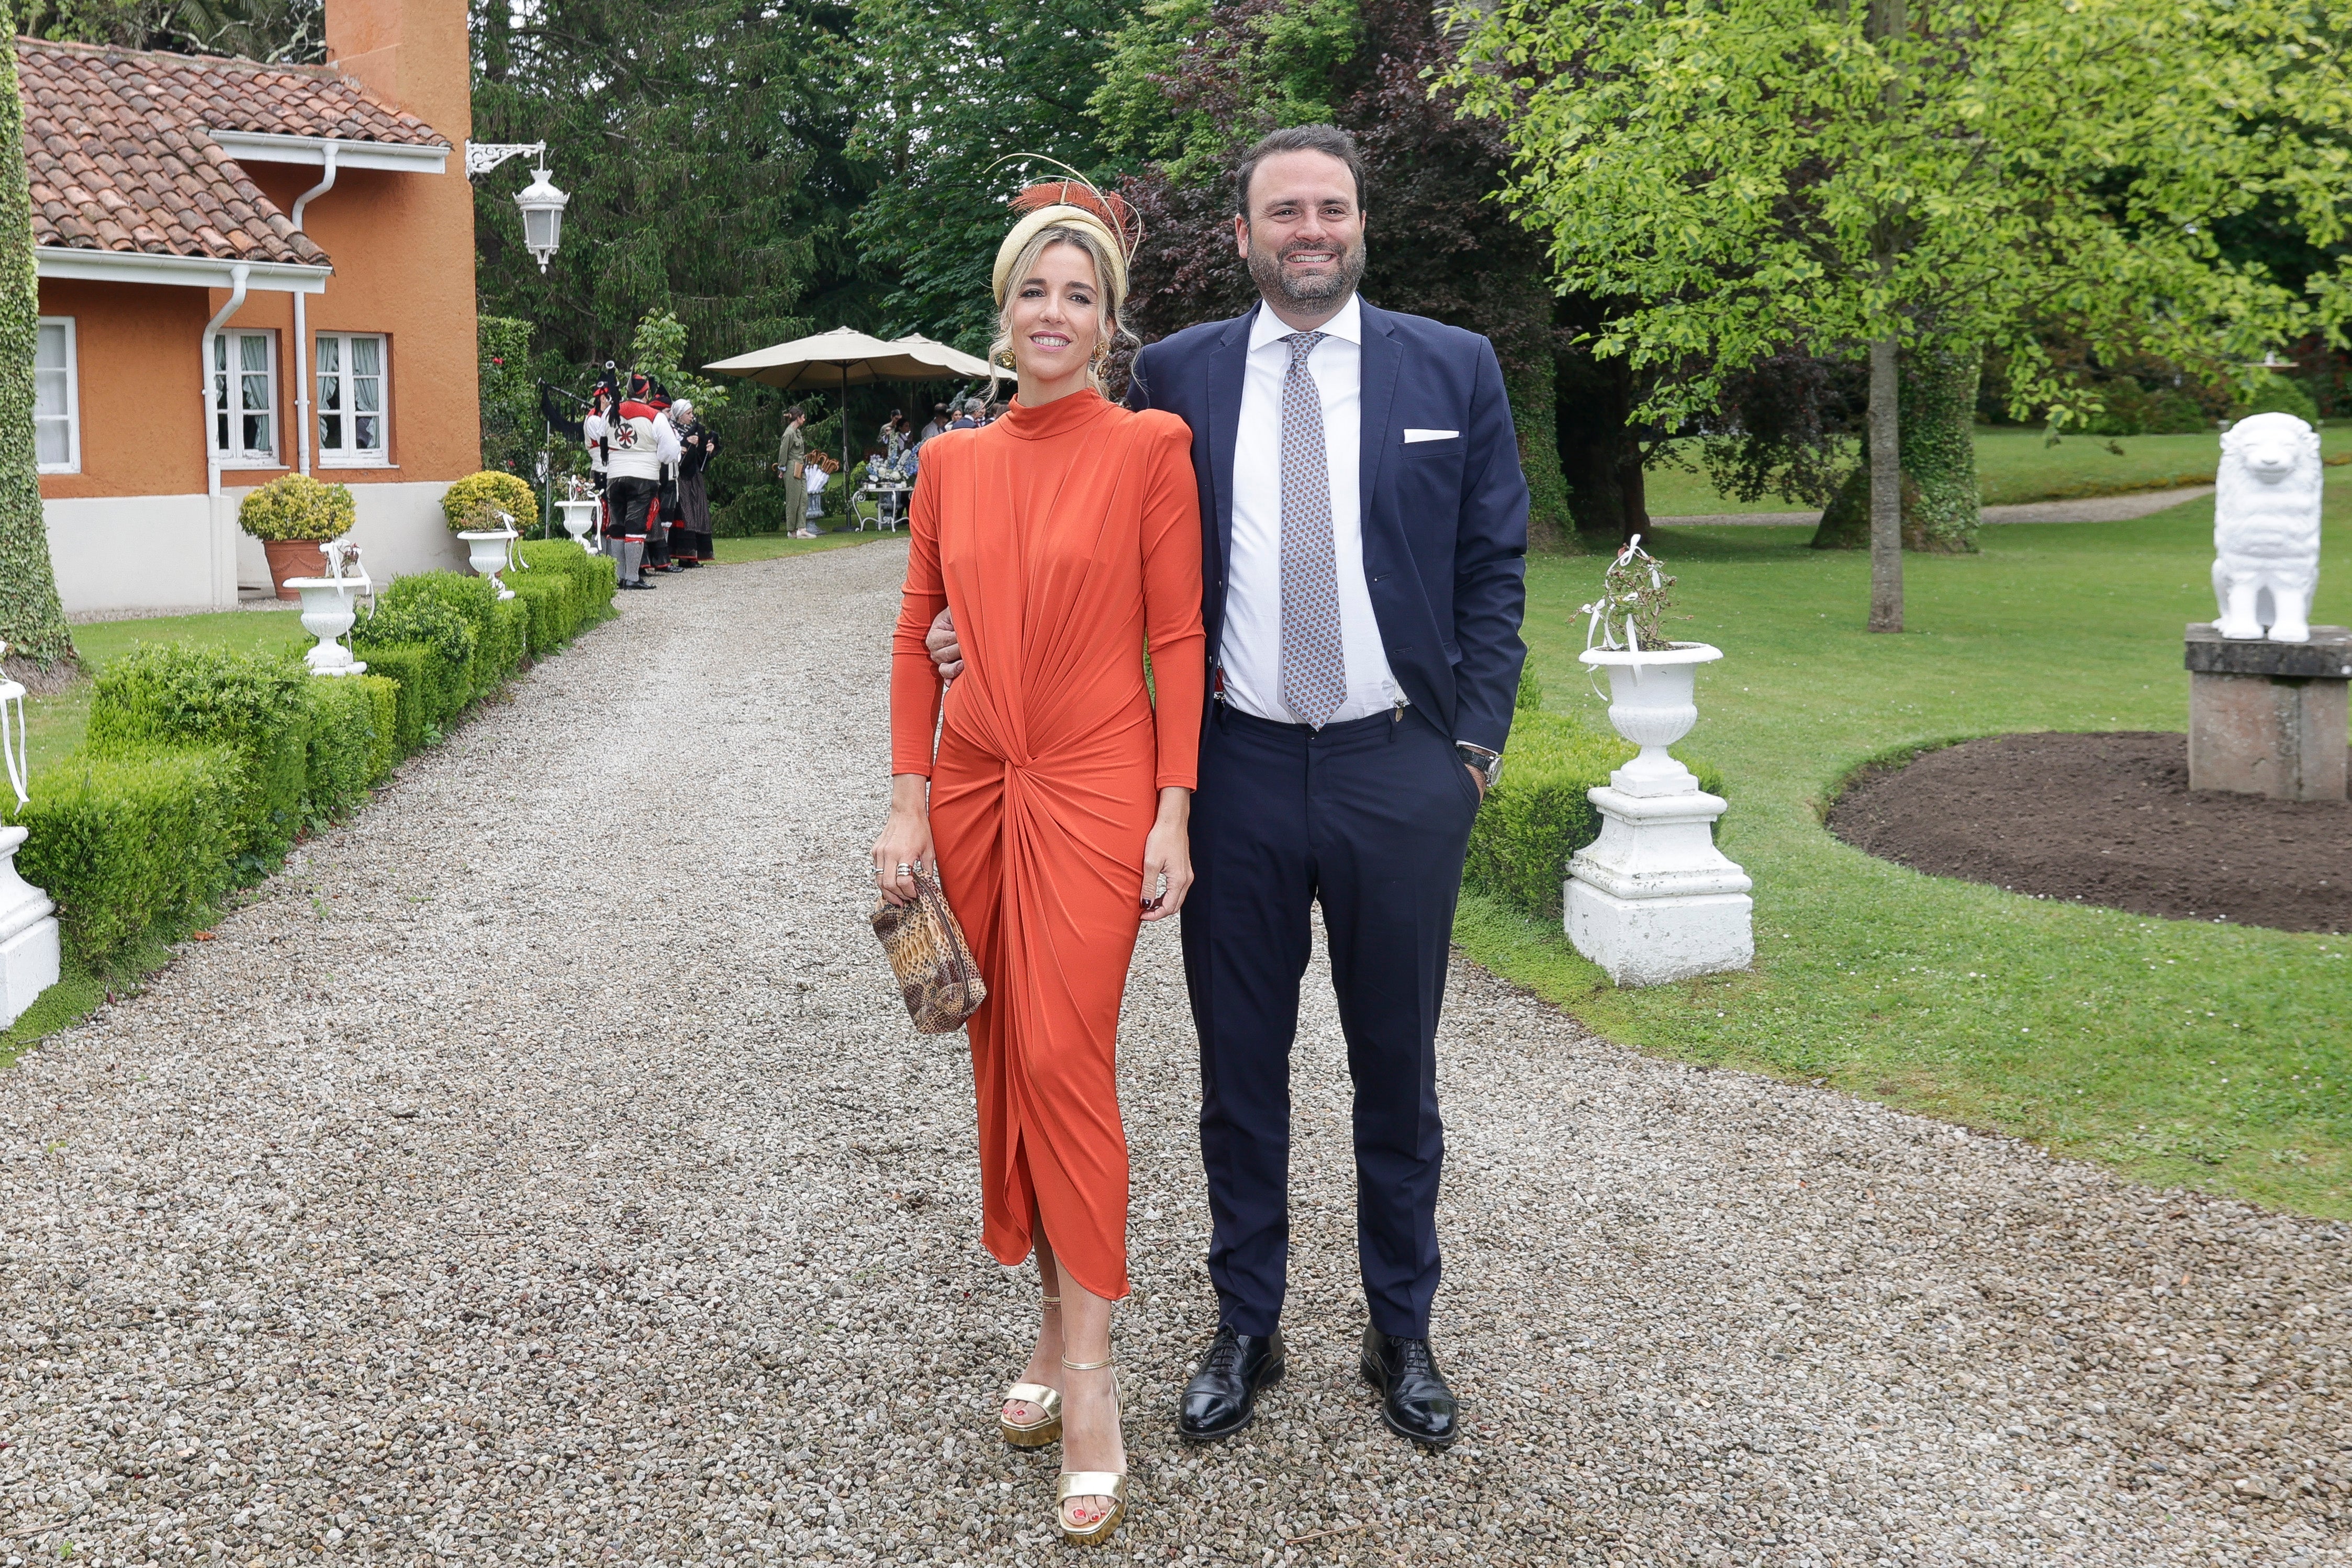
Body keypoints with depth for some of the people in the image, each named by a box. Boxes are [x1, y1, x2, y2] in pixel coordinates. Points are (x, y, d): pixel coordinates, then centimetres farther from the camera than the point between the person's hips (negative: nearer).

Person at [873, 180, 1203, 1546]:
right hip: (974, 791, 5)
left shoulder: (1149, 449, -4)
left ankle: (1089, 1379, -1)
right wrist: (908, 803, 4)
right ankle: (1058, 1318, 24)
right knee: (1004, 1062, 9)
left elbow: (1179, 640, -5)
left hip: (1094, 791, -5)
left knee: (1067, 1058, -10)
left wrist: (1173, 813, -10)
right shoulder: (953, 462, 8)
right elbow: (918, 637, 10)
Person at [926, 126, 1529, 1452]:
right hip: (1238, 770, 1)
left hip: (1400, 770, 0)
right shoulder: (1176, 376, 4)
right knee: (1240, 1072, 11)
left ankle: (1403, 1333, 29)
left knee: (1398, 1071, 11)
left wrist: (1477, 743, -2)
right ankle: (1247, 1330, 28)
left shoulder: (1455, 369, 3)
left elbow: (1494, 571, 4)